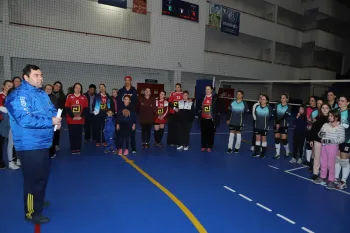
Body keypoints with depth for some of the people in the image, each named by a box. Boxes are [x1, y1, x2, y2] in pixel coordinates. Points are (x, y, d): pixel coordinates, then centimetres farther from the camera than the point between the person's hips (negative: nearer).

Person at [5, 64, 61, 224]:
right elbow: (25, 119, -28)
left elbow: (52, 110, 18)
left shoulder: (42, 94, 12)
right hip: (30, 146, -9)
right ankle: (32, 212, 15)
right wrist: (51, 121, -24)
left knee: (43, 176, 23)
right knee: (34, 179, 0)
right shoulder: (19, 95, -16)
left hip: (43, 144, 9)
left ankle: (38, 201, 43)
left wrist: (56, 118, -5)